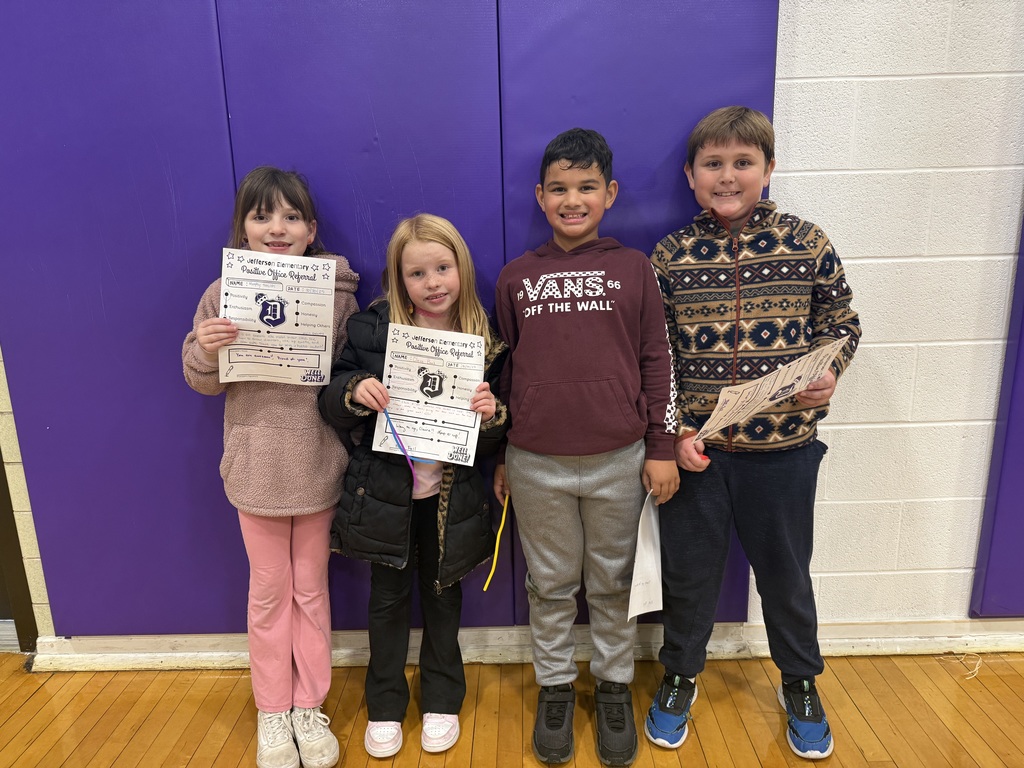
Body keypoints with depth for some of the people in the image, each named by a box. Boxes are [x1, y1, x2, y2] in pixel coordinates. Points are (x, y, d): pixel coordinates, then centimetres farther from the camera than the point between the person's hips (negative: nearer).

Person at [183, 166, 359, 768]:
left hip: (318, 464, 0)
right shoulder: (224, 294, -4)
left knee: (311, 588, 15)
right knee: (268, 590, 15)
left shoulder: (337, 292, -6)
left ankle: (309, 707, 34)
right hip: (257, 464, 1)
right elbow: (202, 381, 2)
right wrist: (206, 350, -18)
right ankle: (272, 712, 35)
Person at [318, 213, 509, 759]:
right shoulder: (371, 329, -9)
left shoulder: (485, 341, -7)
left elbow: (490, 442, -1)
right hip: (384, 492, 0)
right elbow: (331, 405, -3)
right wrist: (355, 391, -24)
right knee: (389, 599, 16)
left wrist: (493, 416, -23)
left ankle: (442, 699, 41)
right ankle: (385, 704, 39)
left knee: (443, 596, 18)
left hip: (451, 497, 1)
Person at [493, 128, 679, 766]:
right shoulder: (516, 277, 5)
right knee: (550, 584, 15)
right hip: (536, 462, 1)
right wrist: (498, 458, 10)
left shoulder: (635, 269, 2)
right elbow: (502, 370, 9)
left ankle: (615, 687, 36)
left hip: (619, 460, 0)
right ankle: (555, 686, 35)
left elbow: (657, 363, 4)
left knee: (613, 582, 15)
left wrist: (661, 449, 1)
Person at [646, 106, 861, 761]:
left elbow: (842, 324, 8)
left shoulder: (807, 244, -4)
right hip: (696, 451, 0)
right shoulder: (669, 257, -3)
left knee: (786, 572, 19)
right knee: (690, 572, 16)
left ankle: (801, 684, 45)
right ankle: (680, 676, 42)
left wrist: (827, 376, -11)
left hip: (785, 448, 0)